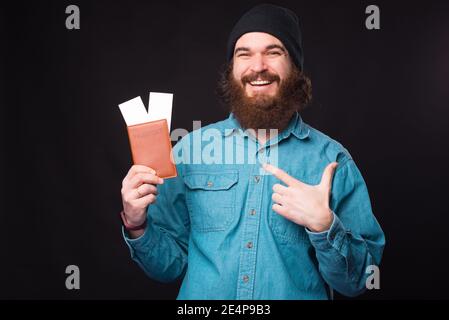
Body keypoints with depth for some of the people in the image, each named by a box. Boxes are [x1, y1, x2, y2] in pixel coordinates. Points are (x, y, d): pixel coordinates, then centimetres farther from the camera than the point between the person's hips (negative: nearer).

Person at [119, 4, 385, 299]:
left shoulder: (333, 161, -4)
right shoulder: (191, 149, -1)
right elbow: (172, 264, 4)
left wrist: (324, 225, -18)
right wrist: (138, 226, -13)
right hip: (202, 296, 2)